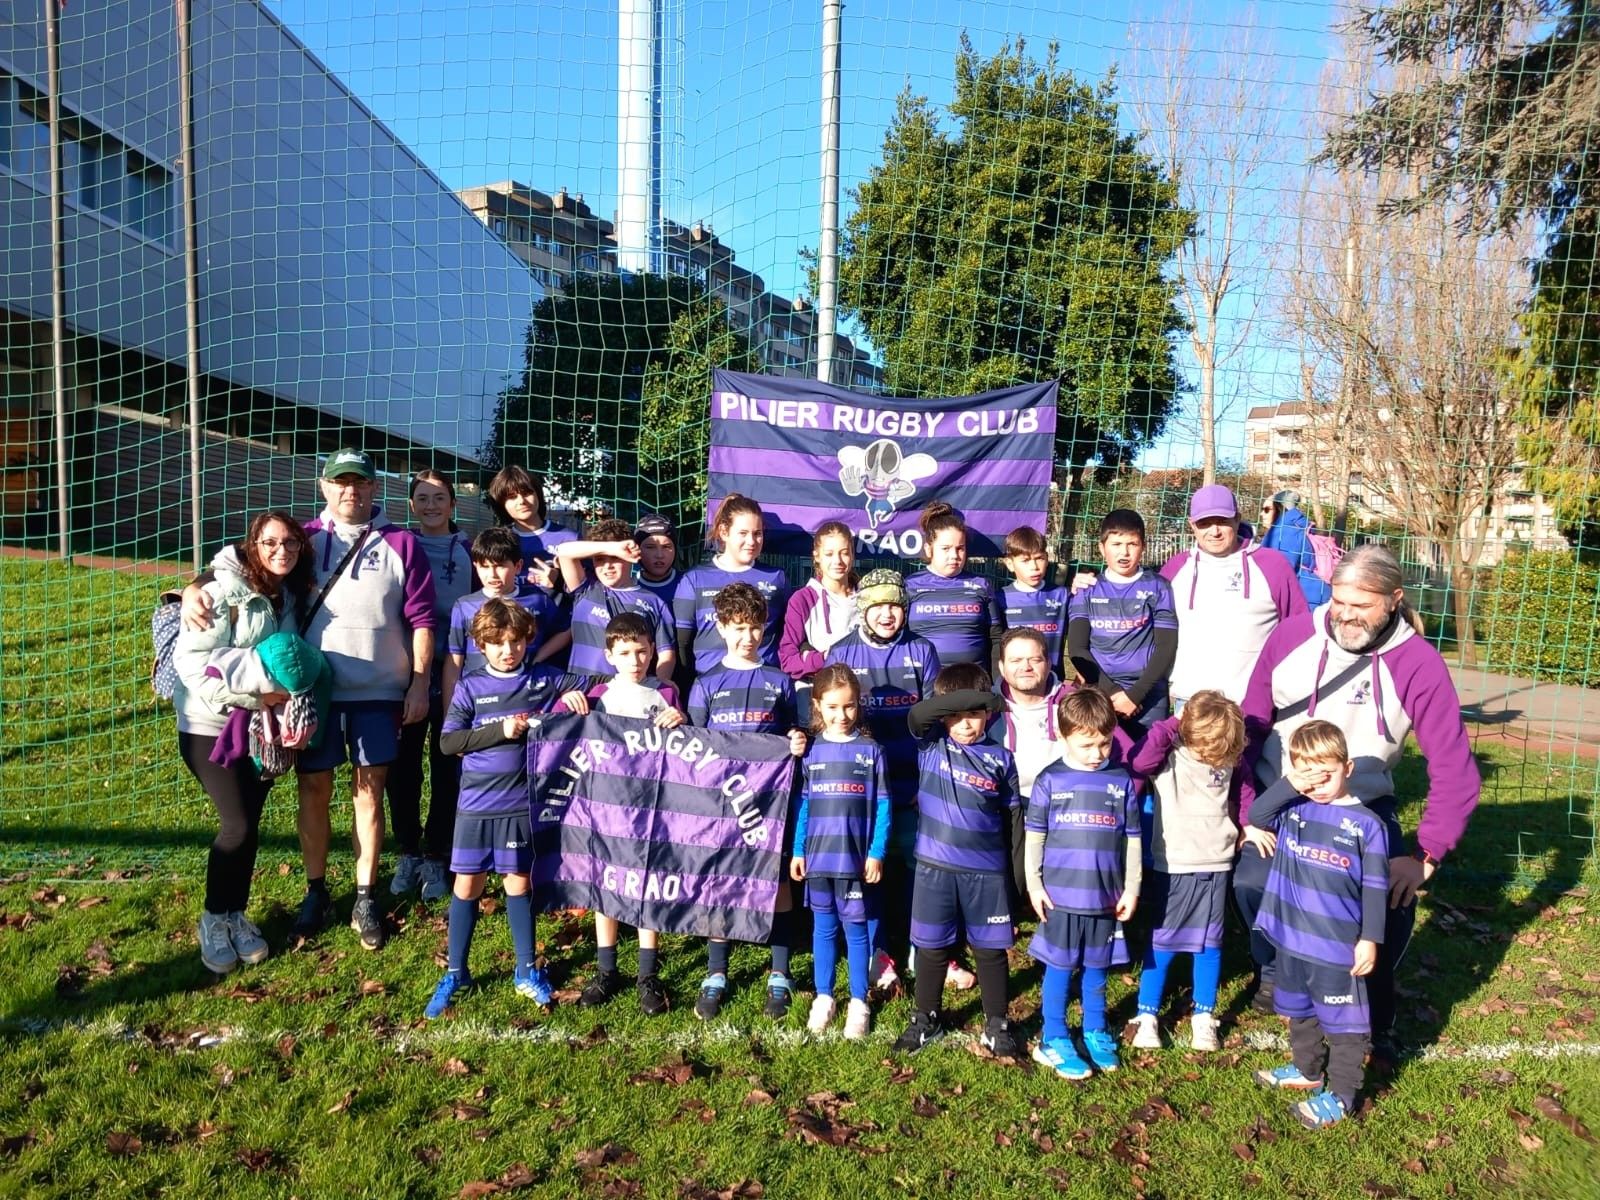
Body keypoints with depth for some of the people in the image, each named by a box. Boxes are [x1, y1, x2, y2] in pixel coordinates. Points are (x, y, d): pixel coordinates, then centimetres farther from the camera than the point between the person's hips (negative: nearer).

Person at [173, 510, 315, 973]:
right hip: (211, 725, -6)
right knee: (237, 825, -7)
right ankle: (214, 920, 15)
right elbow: (190, 659, -21)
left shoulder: (293, 596, 4)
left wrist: (287, 697, -4)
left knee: (249, 823, 9)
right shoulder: (225, 592, -16)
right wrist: (256, 692, -24)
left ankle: (237, 916, 26)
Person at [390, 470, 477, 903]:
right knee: (402, 763, 3)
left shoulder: (468, 550, 5)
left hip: (454, 670, 0)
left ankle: (436, 856, 17)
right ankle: (409, 852, 20)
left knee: (447, 764, 5)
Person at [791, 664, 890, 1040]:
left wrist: (876, 853, -6)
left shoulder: (871, 750, -3)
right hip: (818, 857, 2)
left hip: (857, 858, -1)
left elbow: (882, 806, -2)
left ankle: (859, 1002, 21)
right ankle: (823, 997, 26)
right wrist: (797, 851, 3)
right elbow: (802, 804, 5)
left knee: (857, 928, 8)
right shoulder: (810, 750, 1)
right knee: (824, 928, 13)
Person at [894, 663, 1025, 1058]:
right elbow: (916, 714, -25)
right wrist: (969, 697, -29)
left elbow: (1013, 817, 5)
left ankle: (996, 1025, 28)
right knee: (932, 948, 13)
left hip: (988, 872, 0)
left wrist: (1020, 873, 4)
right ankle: (926, 1018, 31)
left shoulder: (1001, 758, 0)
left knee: (991, 949, 12)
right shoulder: (931, 746, -3)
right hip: (934, 869, 0)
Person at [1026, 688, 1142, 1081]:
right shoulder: (1050, 781, -6)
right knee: (1059, 969, 8)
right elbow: (1034, 836, 0)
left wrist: (1131, 888, 4)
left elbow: (1132, 839, 5)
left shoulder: (1122, 781, -1)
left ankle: (1095, 1032, 35)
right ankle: (1054, 1040, 22)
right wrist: (1034, 884, -3)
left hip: (1105, 896, 2)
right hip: (1060, 895, -2)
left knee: (1097, 969, 16)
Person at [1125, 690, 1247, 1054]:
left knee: (1208, 943, 12)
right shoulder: (1168, 755, -15)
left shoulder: (1229, 760, -1)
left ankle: (1204, 1017, 26)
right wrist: (1172, 724, -30)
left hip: (1216, 866, 4)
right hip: (1172, 867, -4)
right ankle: (1146, 1016, 16)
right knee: (1162, 943, 5)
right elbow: (1138, 763, -35)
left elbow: (1240, 791, 17)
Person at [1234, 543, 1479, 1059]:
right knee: (1252, 881, -20)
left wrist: (1426, 854, -20)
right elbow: (1250, 727, -4)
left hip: (1361, 804, 0)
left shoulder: (1418, 664, -15)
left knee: (1394, 896, -21)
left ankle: (1374, 1012, 10)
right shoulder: (1292, 635, -10)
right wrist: (1248, 812, -9)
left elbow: (1455, 770, -14)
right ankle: (1276, 970, 15)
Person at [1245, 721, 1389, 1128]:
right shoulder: (1292, 809, 0)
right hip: (1291, 938, 5)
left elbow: (1375, 887, -8)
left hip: (1338, 946, -5)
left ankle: (1340, 1095, 22)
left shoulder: (1366, 823, -11)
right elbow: (1256, 818, -14)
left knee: (1343, 1021, 8)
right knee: (1299, 1012, 23)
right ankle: (1307, 1070, 43)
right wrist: (1288, 785, -22)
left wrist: (1369, 939, -9)